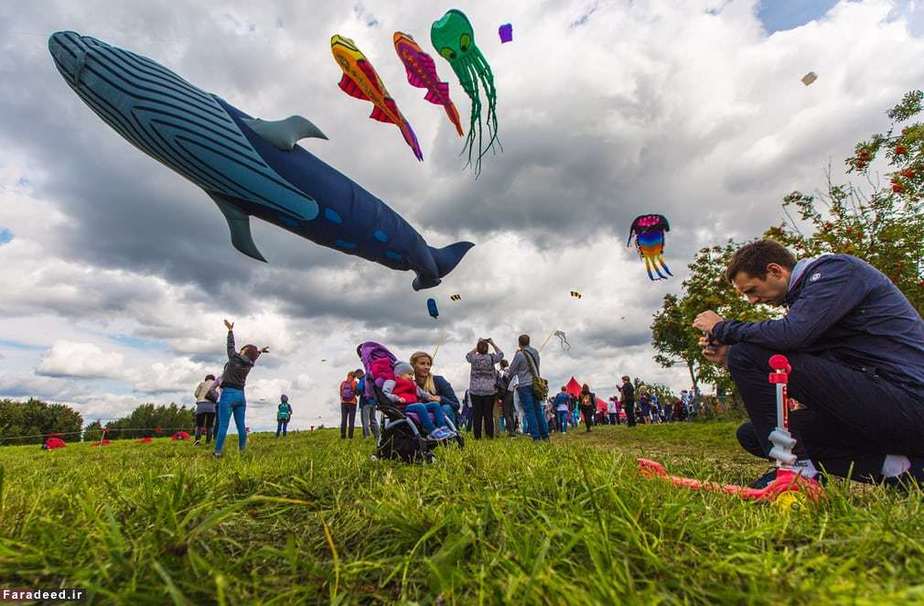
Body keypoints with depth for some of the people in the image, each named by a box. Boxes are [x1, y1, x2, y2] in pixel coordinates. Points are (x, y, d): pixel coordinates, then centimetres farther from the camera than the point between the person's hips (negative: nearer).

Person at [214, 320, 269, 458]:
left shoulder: (234, 358, -8)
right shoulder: (249, 365, 8)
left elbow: (230, 346, 5)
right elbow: (251, 357, 31)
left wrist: (230, 330, 17)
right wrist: (259, 351, 47)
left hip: (228, 395, -6)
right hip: (241, 396, 6)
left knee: (223, 425, -7)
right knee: (241, 426, 6)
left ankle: (217, 452, -7)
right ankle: (242, 451, 9)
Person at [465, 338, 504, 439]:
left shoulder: (474, 358, -3)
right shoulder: (491, 358, -4)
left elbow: (468, 356, 21)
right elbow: (500, 354, 16)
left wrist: (477, 346, 24)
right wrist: (493, 344, 20)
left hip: (475, 391, 0)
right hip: (490, 390, 0)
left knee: (476, 414, 3)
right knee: (489, 414, 4)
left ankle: (477, 436, 4)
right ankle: (490, 435, 7)